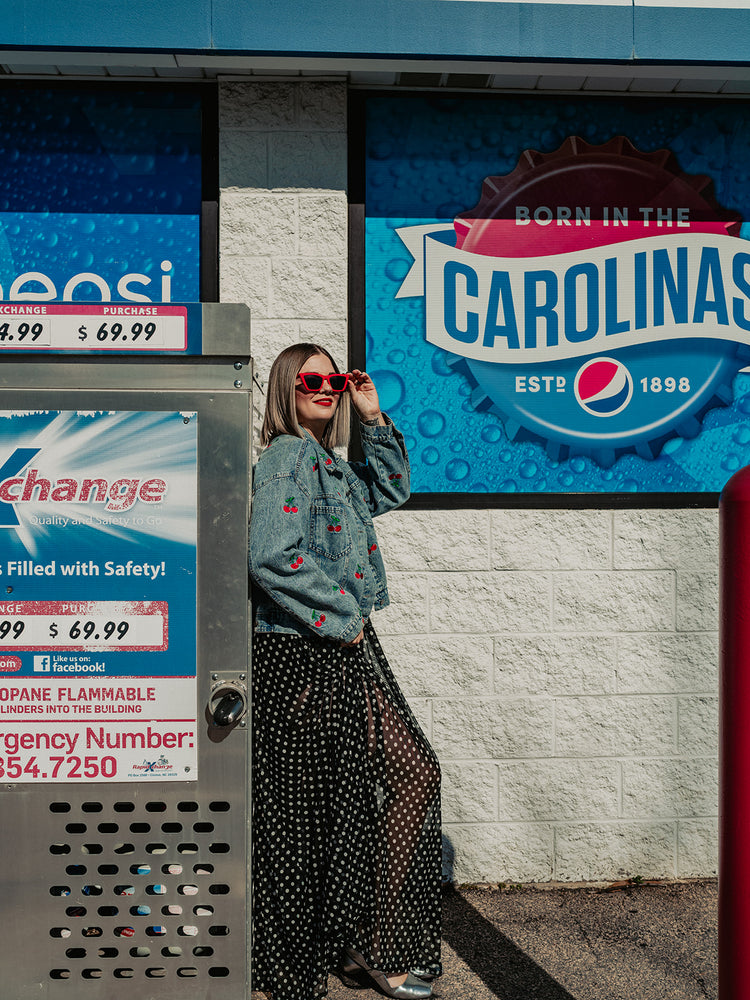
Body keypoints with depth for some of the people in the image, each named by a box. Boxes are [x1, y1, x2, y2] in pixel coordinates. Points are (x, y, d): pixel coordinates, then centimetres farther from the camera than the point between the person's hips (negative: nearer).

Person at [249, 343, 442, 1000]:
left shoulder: (330, 464, 15)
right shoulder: (287, 457, -13)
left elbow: (389, 489, 31)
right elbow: (271, 557, -24)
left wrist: (374, 420, 18)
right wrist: (340, 619, -16)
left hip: (345, 652, 10)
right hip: (305, 658, -10)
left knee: (414, 772, 13)